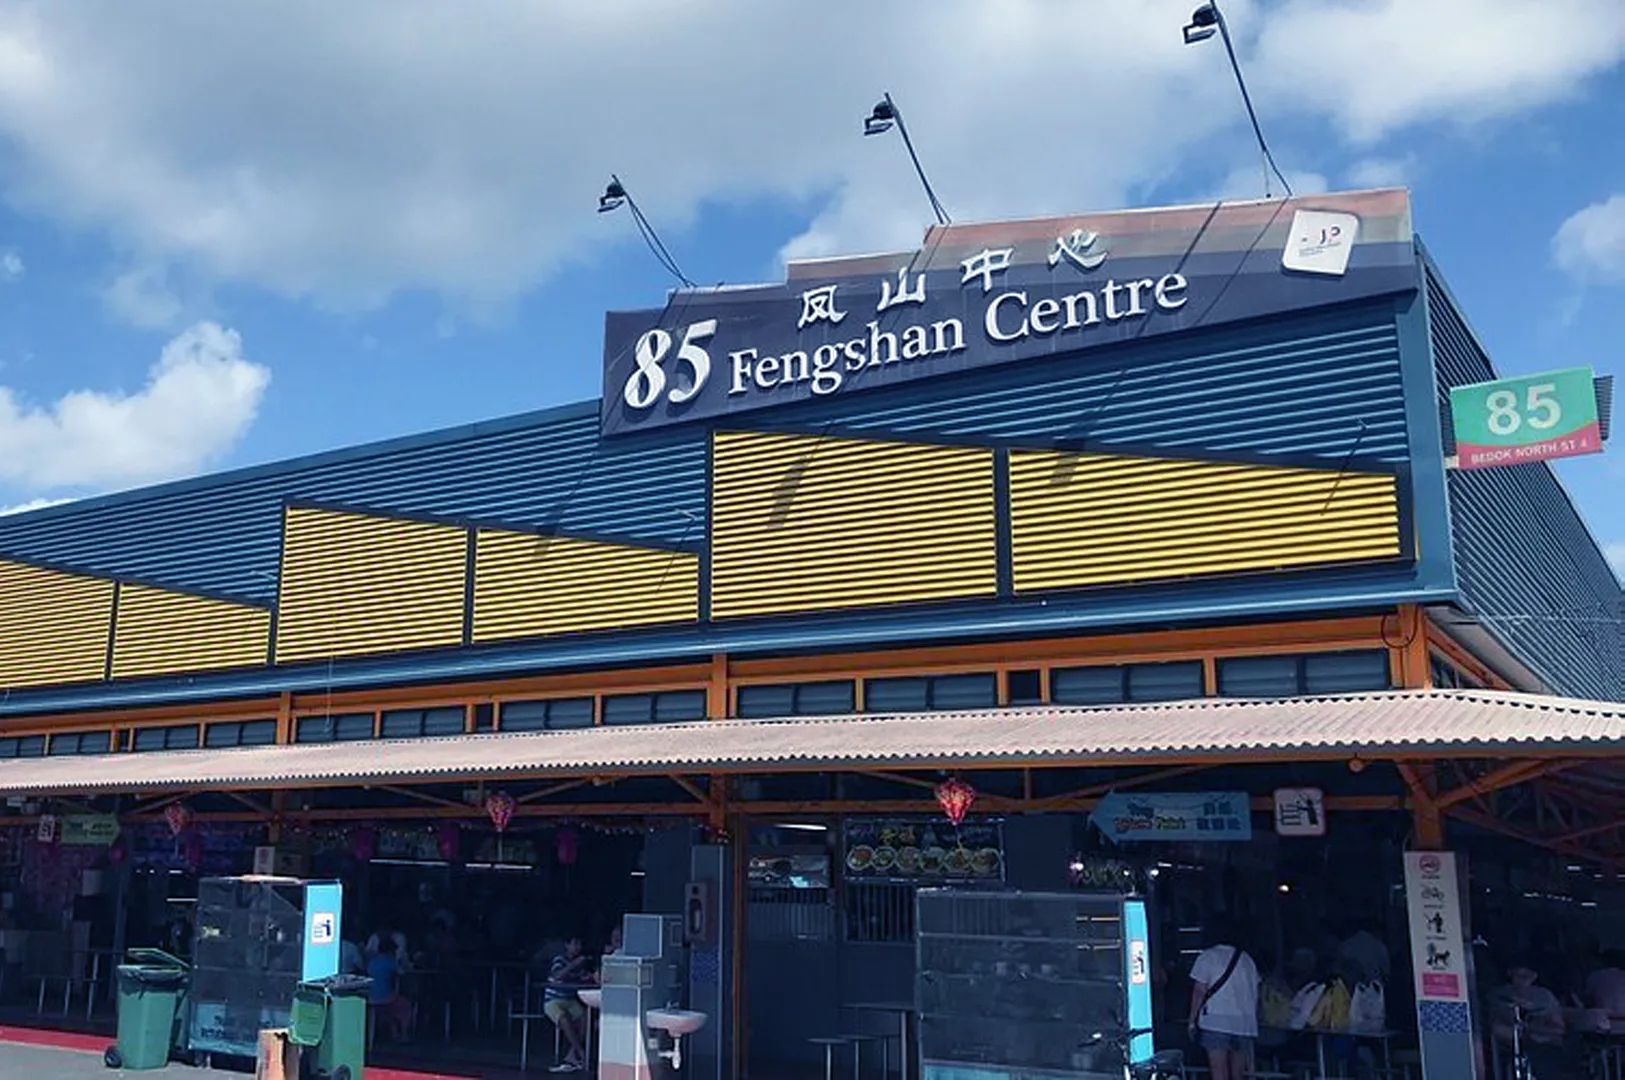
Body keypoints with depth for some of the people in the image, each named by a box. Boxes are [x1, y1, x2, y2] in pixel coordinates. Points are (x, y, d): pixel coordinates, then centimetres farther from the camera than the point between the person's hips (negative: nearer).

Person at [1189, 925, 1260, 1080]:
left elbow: (1199, 991, -6)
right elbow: (1255, 996, 16)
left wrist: (1192, 1021, -2)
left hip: (1216, 1022, -5)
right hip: (1244, 1024, 5)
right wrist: (1253, 1022, 25)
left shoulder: (1208, 957, 0)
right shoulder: (1247, 960, 14)